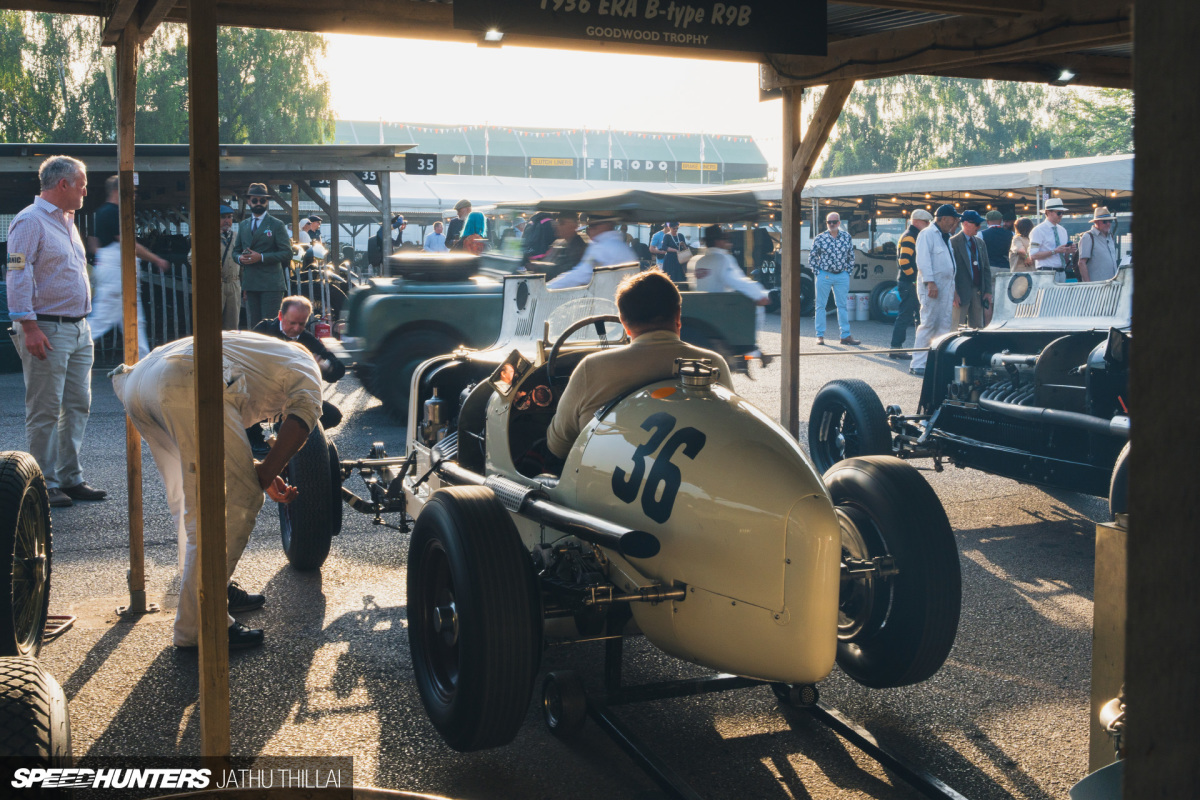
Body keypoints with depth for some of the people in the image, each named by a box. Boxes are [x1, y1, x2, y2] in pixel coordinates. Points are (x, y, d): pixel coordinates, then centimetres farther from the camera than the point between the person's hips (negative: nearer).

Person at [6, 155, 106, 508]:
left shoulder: (67, 221, 18)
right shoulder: (30, 221, -10)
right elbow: (19, 277, -16)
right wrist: (29, 327, -21)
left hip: (79, 329, 9)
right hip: (47, 331, -9)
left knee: (78, 406, 10)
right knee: (45, 412, -3)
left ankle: (69, 479, 18)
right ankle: (45, 485, 3)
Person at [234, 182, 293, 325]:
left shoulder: (277, 225, 1)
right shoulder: (243, 225, 17)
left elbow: (287, 253, -6)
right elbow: (236, 250, 22)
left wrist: (261, 257, -16)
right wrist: (240, 258, -3)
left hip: (271, 283, -5)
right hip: (250, 283, 5)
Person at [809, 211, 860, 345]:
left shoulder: (846, 237, 4)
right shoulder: (820, 238, -4)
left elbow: (851, 256, 14)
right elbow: (812, 256, 3)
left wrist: (848, 271, 8)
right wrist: (817, 272, -2)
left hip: (842, 276, 2)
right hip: (824, 275, -2)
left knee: (843, 305, 5)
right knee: (820, 305, 3)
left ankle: (845, 335, 10)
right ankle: (820, 335, 10)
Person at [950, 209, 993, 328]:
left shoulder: (980, 243, 15)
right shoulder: (953, 242, -5)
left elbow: (986, 268, 16)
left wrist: (988, 291, 8)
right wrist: (954, 293, -15)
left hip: (978, 292, 6)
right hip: (961, 292, -6)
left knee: (978, 326, 6)